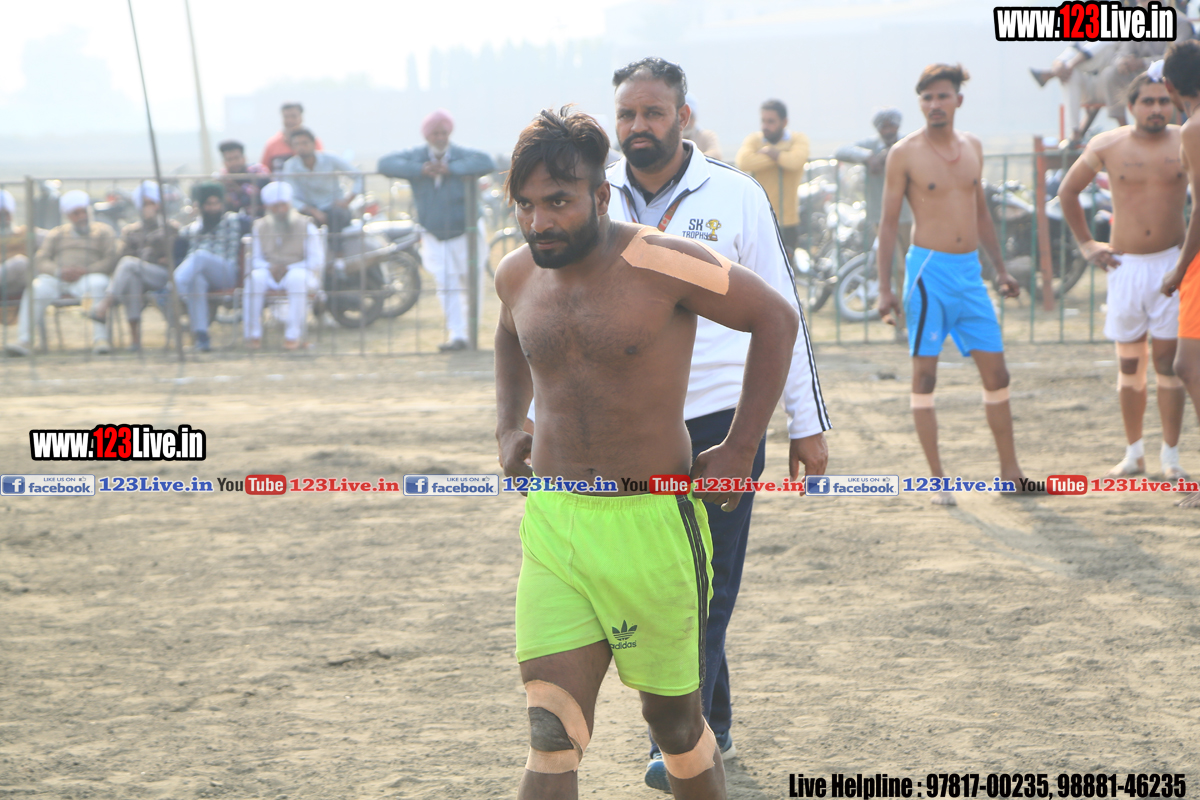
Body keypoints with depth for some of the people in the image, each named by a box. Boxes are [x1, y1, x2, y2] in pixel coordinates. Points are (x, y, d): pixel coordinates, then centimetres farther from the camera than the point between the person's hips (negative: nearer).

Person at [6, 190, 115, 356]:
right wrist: (59, 271, -11)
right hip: (57, 280, 2)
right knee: (36, 287, -29)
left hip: (87, 279, -2)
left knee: (99, 283, -37)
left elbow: (111, 260, 0)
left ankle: (100, 338, -43)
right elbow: (40, 261, 11)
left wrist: (85, 271, -14)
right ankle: (23, 340, -38)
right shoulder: (56, 234, 23)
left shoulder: (103, 232, 15)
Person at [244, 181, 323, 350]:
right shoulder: (260, 227, 11)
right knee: (255, 278, -33)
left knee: (297, 278, -39)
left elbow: (316, 261, -3)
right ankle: (253, 334, -30)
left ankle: (294, 335, -37)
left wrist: (289, 268, -17)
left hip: (299, 271, -2)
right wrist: (270, 267, -14)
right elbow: (256, 259, 10)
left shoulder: (306, 226, 2)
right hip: (270, 272, 2)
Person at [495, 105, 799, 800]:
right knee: (552, 741, -6)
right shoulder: (517, 274, 4)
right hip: (552, 526, 4)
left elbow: (776, 318, -4)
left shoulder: (662, 265, -15)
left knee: (674, 720, 12)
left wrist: (740, 451, -4)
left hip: (651, 524, -4)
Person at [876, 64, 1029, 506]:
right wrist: (885, 287, -9)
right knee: (924, 375, -3)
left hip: (969, 270, 5)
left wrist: (1000, 268, 19)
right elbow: (888, 222, -4)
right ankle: (938, 479, 2)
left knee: (996, 371, 5)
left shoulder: (971, 146, 10)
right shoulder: (905, 153, -5)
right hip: (929, 270, -5)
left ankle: (1010, 470, 15)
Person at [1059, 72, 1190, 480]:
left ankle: (1170, 456, 2)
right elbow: (1068, 191, 16)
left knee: (1167, 358, -4)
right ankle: (1134, 453, 16)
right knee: (1129, 364, 6)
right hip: (1125, 265, 1)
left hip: (1171, 262, -1)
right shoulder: (1106, 147, 2)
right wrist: (1085, 243, 11)